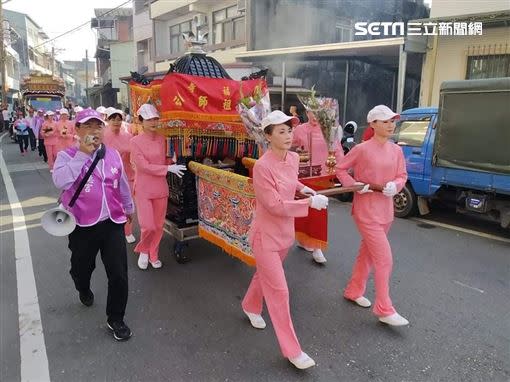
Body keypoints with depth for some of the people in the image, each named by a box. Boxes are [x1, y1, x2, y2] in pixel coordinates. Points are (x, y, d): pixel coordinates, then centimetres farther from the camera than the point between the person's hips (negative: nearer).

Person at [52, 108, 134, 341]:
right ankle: (84, 291, 58)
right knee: (82, 268, 22)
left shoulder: (113, 154, 3)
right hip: (83, 226, -2)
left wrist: (129, 207, 27)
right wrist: (83, 154, -25)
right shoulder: (67, 156, -8)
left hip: (113, 223, 2)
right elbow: (61, 182, -29)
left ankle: (116, 319, 21)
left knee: (119, 274, 0)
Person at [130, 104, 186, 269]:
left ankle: (153, 254, 31)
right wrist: (169, 168, -20)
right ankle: (143, 251, 24)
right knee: (148, 226, -6)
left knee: (158, 225, 11)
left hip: (161, 188, 5)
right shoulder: (135, 141, -11)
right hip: (143, 189, -4)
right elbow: (144, 166, -17)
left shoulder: (161, 139, 3)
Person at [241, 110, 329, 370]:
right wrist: (310, 202, -24)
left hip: (285, 231, 7)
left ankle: (250, 306, 56)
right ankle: (292, 350, 13)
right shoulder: (262, 166, -25)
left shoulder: (293, 158, -2)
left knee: (265, 274, 27)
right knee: (279, 291, -1)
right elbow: (275, 206, -25)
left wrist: (301, 188, 3)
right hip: (266, 236, -7)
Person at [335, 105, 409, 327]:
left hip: (386, 210, 7)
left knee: (367, 253, 19)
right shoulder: (362, 149, -13)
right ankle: (385, 310, 8)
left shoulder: (396, 150, 3)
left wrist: (395, 185, -11)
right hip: (366, 211, -7)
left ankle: (353, 291, 39)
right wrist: (354, 185, -17)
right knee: (384, 259, -6)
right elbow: (340, 169, -4)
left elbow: (402, 176, 10)